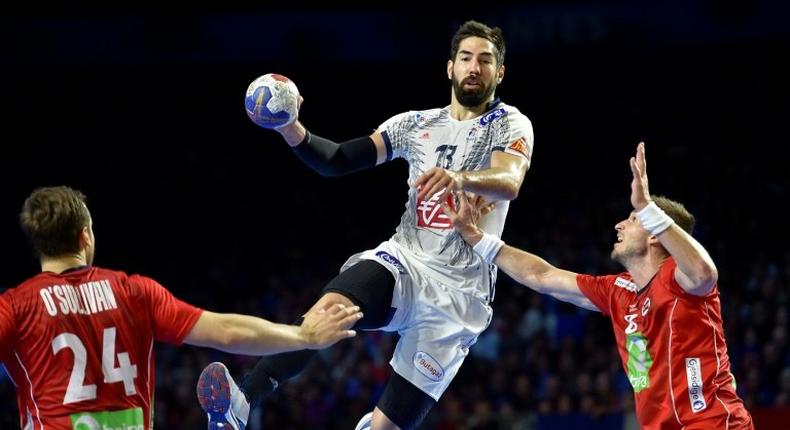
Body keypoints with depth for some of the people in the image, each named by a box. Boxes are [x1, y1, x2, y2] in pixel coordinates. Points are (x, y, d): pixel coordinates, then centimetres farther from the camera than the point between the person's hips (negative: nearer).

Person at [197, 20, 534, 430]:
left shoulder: (509, 124, 1)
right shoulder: (416, 123, 14)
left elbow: (509, 182, -22)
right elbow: (336, 160, 7)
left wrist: (460, 178, -44)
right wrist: (290, 128, -13)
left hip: (458, 290, -3)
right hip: (404, 260, 3)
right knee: (327, 308, -32)